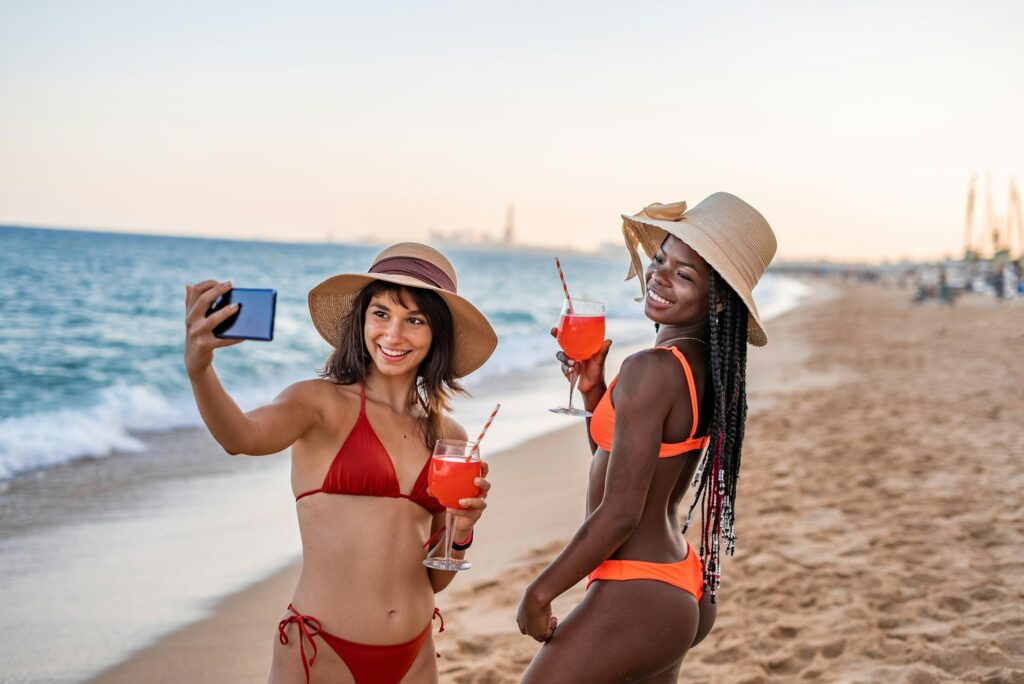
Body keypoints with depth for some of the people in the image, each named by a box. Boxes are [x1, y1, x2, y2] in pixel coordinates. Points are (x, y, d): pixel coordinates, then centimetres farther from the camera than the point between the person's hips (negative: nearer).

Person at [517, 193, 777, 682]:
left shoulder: (652, 369, -21)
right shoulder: (713, 368, 6)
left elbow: (619, 513, -21)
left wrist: (539, 592, -12)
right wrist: (594, 392, 4)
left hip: (634, 601, -9)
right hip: (683, 590, 9)